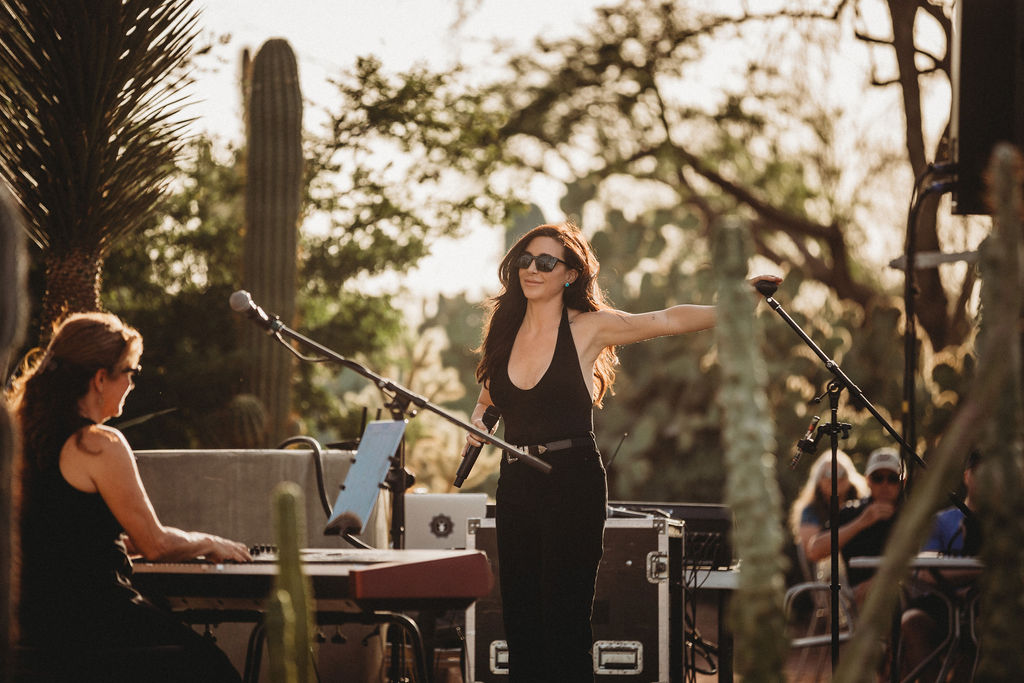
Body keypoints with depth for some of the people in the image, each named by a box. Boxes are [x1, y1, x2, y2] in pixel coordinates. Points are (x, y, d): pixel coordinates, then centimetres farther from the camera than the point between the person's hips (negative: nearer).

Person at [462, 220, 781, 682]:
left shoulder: (588, 328, -2)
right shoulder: (504, 332, 11)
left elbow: (671, 320, -10)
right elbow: (486, 401, 28)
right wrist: (477, 425, 8)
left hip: (573, 485, -5)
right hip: (515, 484, 5)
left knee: (565, 623, -6)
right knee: (519, 619, 5)